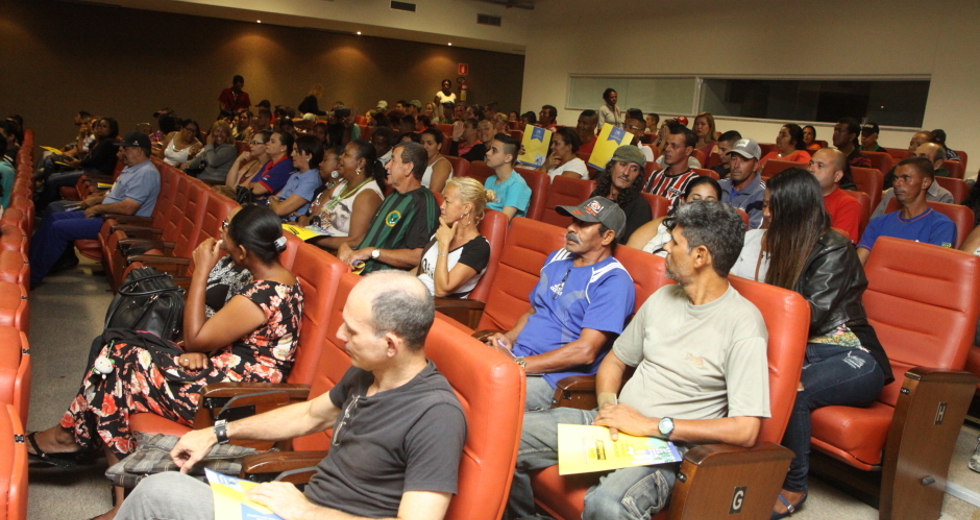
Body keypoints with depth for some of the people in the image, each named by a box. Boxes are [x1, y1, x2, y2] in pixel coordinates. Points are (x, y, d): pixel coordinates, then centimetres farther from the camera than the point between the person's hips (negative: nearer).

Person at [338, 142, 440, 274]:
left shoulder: (423, 203, -11)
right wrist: (345, 246, 4)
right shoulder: (393, 196, 21)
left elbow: (418, 256, -20)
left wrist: (371, 252, -15)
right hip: (359, 268, 9)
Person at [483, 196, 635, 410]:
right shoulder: (557, 258, 17)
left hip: (553, 378, -8)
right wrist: (509, 338, 2)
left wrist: (518, 364, -19)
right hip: (516, 357, 8)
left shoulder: (613, 281, -10)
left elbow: (585, 351, -18)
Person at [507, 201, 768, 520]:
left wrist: (652, 425, -18)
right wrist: (607, 405, -4)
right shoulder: (662, 299, 10)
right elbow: (615, 361, 18)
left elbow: (745, 430, -19)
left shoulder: (743, 324, -13)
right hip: (615, 423, 7)